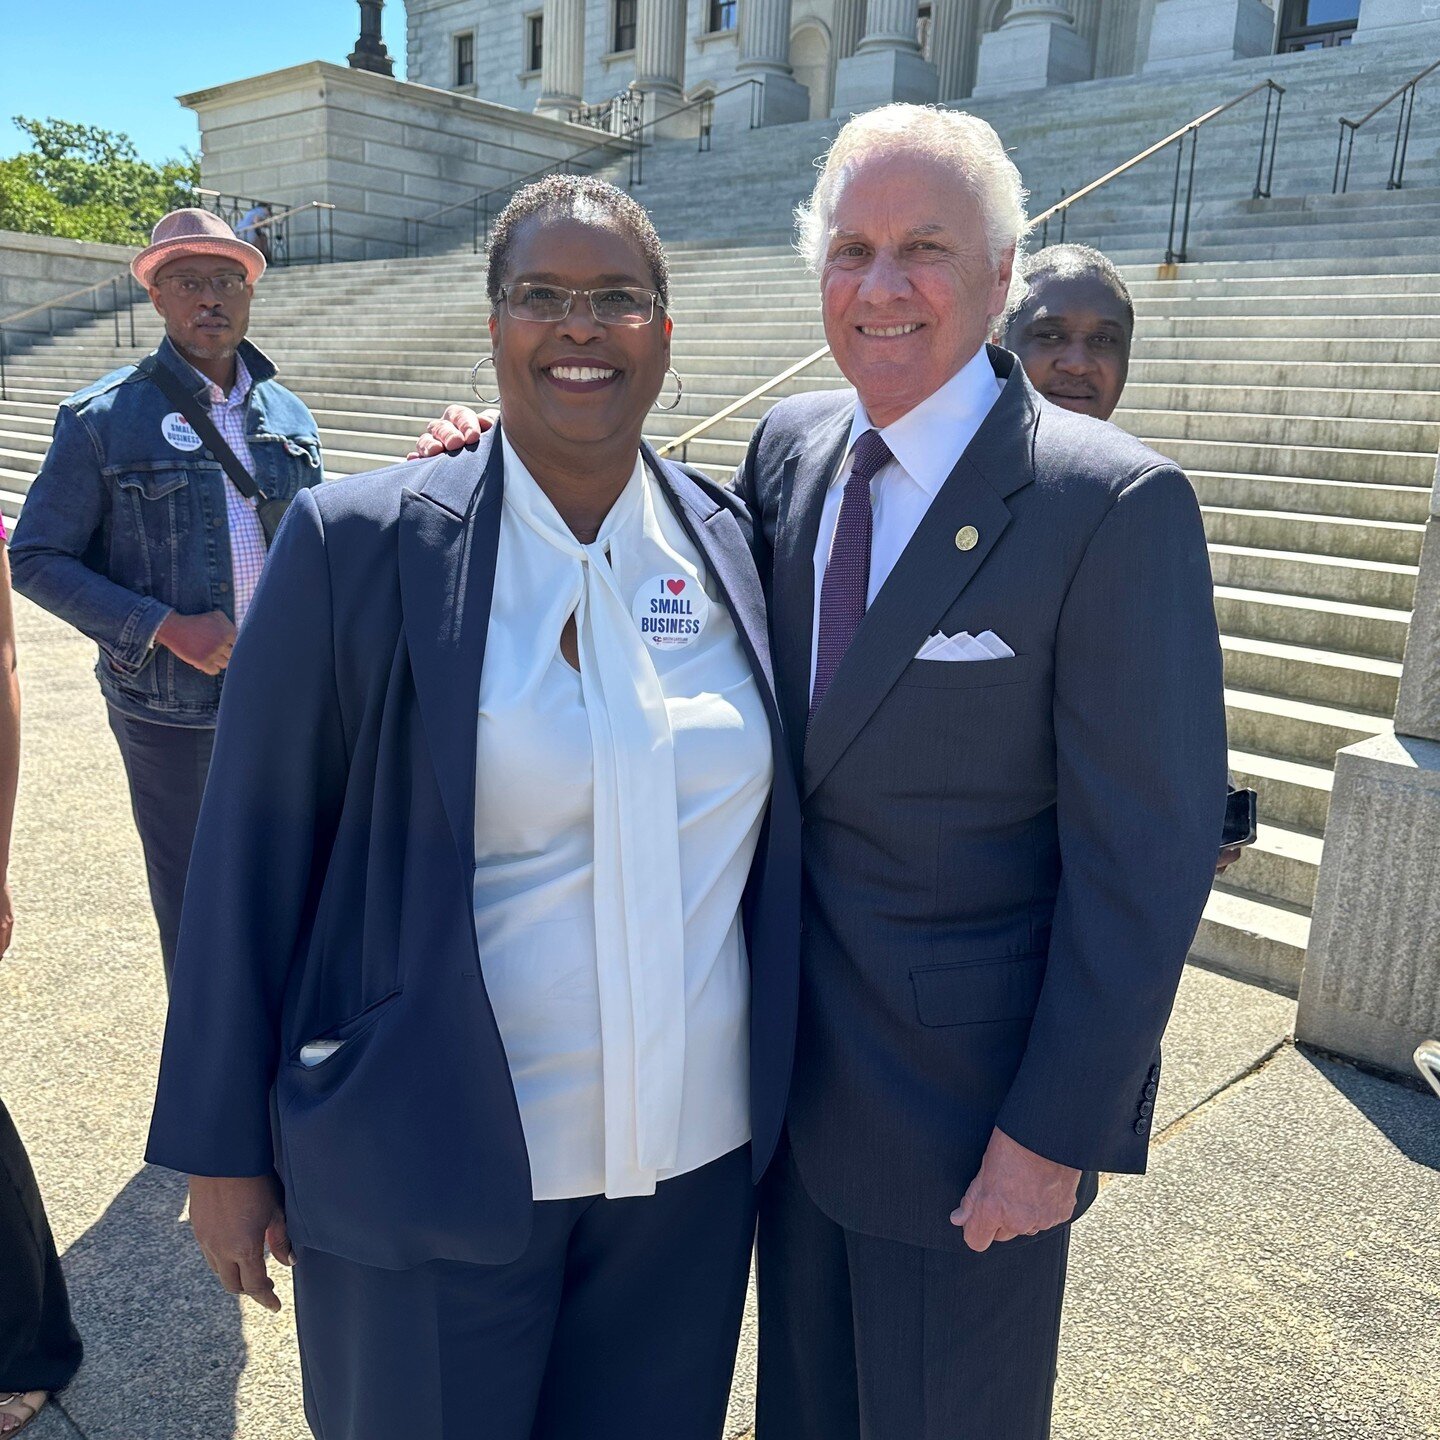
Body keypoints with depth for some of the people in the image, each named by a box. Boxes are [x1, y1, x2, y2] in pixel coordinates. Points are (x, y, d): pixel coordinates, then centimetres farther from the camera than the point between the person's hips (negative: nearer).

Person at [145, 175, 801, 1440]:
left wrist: (775, 1090, 10)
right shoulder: (359, 543, -12)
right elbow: (249, 857, -7)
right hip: (433, 1179, -3)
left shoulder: (732, 542, 0)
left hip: (697, 1161, 4)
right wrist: (222, 1147, -2)